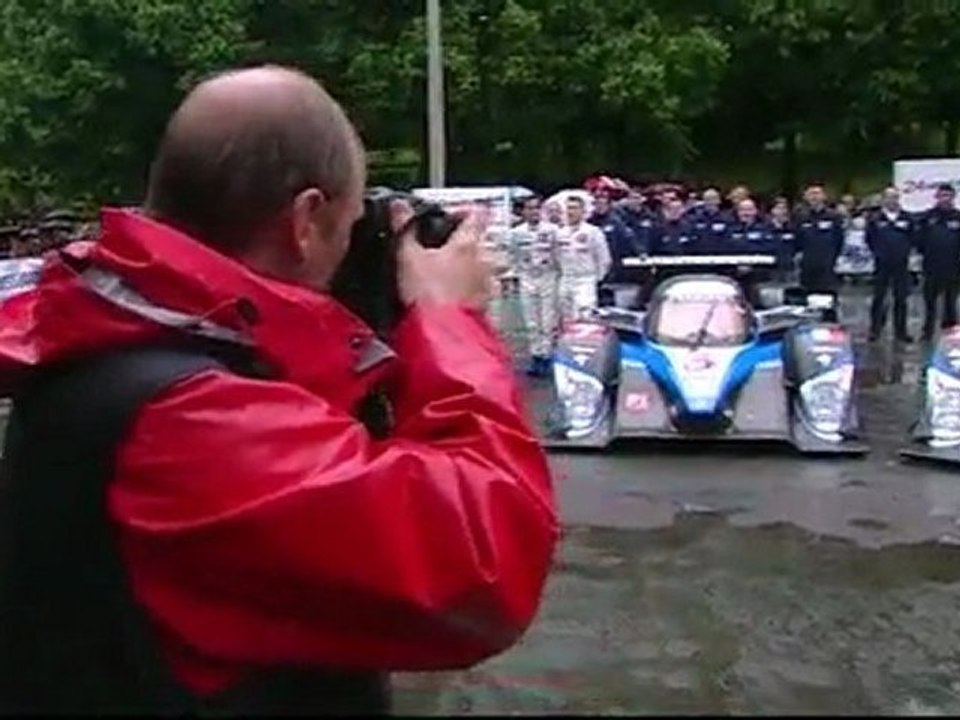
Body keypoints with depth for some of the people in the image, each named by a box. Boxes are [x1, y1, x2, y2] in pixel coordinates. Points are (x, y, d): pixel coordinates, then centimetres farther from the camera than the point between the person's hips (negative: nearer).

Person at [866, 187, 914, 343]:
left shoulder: (907, 218, 6)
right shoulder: (875, 218, 0)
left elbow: (912, 239, 12)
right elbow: (869, 239, 4)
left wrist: (905, 252, 2)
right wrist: (878, 252, 2)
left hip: (901, 265, 2)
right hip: (882, 265, -2)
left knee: (901, 299, 5)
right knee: (879, 298, 3)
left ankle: (901, 331, 12)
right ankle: (875, 329, 11)